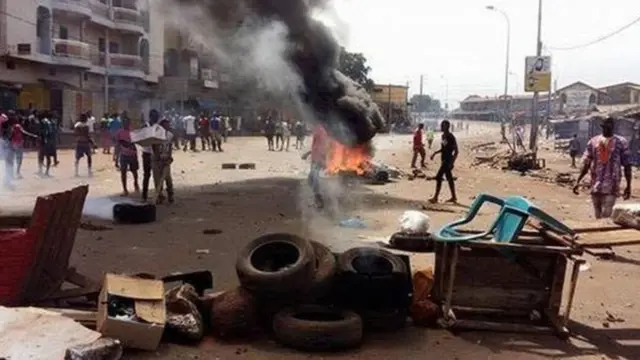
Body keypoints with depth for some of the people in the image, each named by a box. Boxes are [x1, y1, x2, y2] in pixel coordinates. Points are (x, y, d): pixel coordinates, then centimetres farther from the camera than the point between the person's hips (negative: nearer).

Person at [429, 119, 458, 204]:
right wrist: (435, 153, 13)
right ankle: (453, 197, 20)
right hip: (444, 160, 9)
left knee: (438, 177, -9)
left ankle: (435, 197, -4)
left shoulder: (451, 137, -17)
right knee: (449, 178, 13)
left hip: (448, 161, -9)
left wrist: (452, 162, -22)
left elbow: (456, 151, -17)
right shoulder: (443, 136, 10)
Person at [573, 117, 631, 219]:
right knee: (598, 216, 11)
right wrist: (578, 182, 4)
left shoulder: (621, 142, -2)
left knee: (606, 216, -12)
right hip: (595, 186, 4)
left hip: (611, 187, -3)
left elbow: (627, 165, 0)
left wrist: (628, 186, -1)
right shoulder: (593, 142, 7)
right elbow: (586, 164, 9)